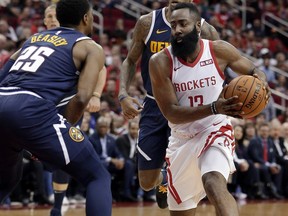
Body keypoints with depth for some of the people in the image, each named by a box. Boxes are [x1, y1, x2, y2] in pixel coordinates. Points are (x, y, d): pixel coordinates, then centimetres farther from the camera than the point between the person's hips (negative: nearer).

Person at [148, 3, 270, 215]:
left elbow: (252, 70, 7)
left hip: (215, 131, -2)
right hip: (182, 140, 2)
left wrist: (260, 79, -19)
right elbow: (172, 114, -17)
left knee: (214, 185, -32)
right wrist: (214, 108, -33)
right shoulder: (160, 62, -13)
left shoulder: (219, 50, -10)